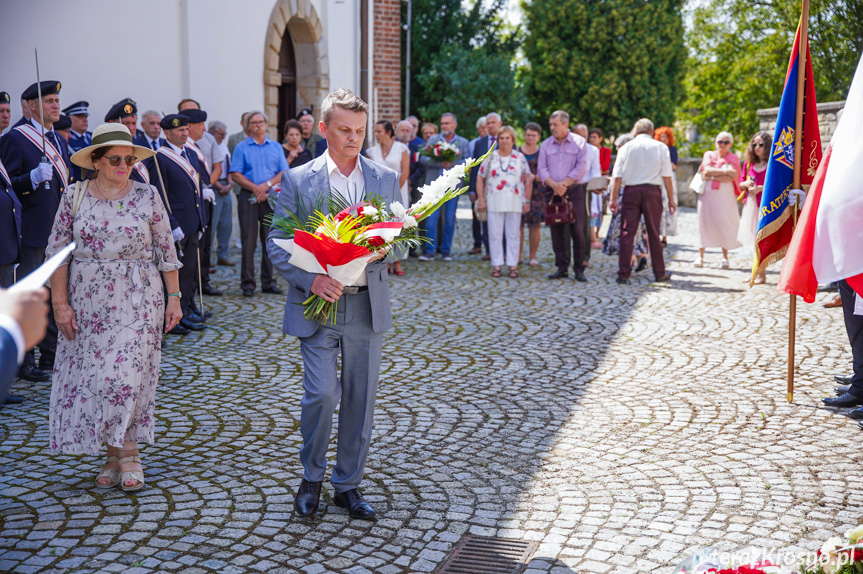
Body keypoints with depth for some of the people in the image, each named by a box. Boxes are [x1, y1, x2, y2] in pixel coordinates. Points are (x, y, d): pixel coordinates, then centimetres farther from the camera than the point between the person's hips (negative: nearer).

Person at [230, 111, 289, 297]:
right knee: (249, 241, -4)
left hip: (271, 197, 2)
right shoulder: (241, 148, 6)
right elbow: (236, 175, -2)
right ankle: (247, 283, 1)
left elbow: (284, 173, 6)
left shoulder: (276, 147, 13)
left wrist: (267, 184, -10)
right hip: (249, 198, -2)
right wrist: (255, 188, -13)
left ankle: (268, 281, 10)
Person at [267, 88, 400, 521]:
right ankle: (312, 478, 15)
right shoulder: (297, 181, -1)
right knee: (321, 392, -11)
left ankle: (348, 484, 25)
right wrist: (310, 279, -19)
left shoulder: (386, 180, 7)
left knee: (360, 398, 8)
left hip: (367, 305, 3)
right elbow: (277, 244, -2)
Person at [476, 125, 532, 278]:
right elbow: (480, 178, 7)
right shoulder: (490, 157, 7)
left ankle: (513, 265, 7)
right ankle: (496, 265, 6)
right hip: (494, 202, 0)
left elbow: (528, 180, 8)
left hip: (515, 202, 0)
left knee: (513, 235, 2)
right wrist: (481, 199, -1)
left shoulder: (520, 157, 8)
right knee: (495, 235, 0)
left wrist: (527, 201, 2)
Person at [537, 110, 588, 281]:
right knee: (557, 231, 4)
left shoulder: (579, 142, 1)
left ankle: (579, 269, -1)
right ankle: (562, 267, 11)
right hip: (553, 192, 3)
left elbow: (581, 167, -7)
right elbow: (542, 169, 2)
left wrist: (564, 184, -14)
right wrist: (554, 185, -14)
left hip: (574, 191, -3)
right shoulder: (546, 145, 9)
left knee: (577, 231, -6)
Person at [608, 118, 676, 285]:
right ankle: (660, 274, 15)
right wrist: (671, 199, 4)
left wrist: (613, 198, 2)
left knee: (627, 233, 0)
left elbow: (617, 176, 1)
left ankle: (623, 274, -3)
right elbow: (666, 175, 1)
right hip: (652, 191, 0)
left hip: (631, 191, 0)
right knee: (653, 233, 7)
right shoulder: (660, 147, 6)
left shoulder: (626, 147, 7)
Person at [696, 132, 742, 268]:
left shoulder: (733, 158, 6)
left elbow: (730, 178, -9)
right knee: (704, 222, -2)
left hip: (725, 195, -1)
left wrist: (711, 176, -8)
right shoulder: (709, 155, 12)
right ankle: (700, 256, 3)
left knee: (725, 223, -3)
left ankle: (725, 257, 5)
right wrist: (725, 171, -11)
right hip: (707, 194, 1)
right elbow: (707, 170, -6)